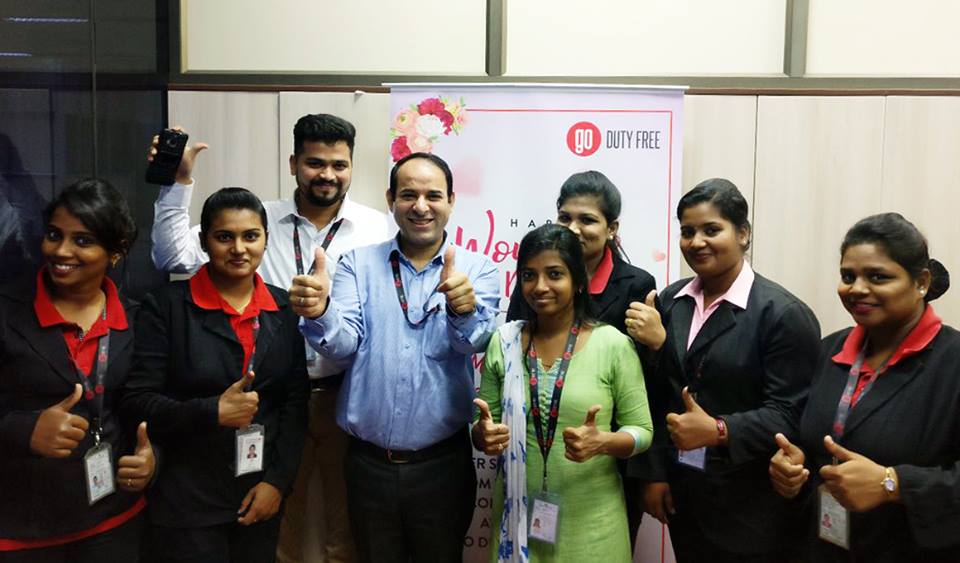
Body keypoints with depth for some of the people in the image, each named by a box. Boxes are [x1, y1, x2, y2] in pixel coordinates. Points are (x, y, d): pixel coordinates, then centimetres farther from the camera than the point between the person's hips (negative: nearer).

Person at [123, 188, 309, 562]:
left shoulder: (284, 308, 3)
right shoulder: (167, 305, -7)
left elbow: (296, 401, 3)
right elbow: (138, 400, -10)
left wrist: (278, 480, -3)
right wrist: (213, 412, -22)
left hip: (261, 495, 3)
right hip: (187, 501, -3)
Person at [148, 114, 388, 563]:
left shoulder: (376, 228, -4)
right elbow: (176, 256, -4)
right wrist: (179, 181, -11)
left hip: (348, 394, -1)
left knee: (347, 515, 15)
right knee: (278, 513, 19)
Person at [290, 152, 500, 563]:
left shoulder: (476, 269, -1)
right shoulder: (358, 264, 2)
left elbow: (476, 340, -18)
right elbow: (343, 343, -9)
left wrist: (464, 310, -41)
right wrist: (319, 313, -32)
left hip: (442, 463, -1)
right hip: (368, 461, 1)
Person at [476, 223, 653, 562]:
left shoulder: (613, 344, -8)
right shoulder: (503, 342, -1)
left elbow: (641, 430, -4)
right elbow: (481, 427, 6)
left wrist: (602, 443, -22)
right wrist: (485, 435, -15)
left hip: (591, 522, -2)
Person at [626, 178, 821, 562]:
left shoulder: (783, 314, -11)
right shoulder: (671, 301, 6)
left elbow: (788, 413, -15)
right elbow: (655, 395, 7)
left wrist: (718, 431, -26)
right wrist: (653, 472, 5)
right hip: (681, 490, 5)